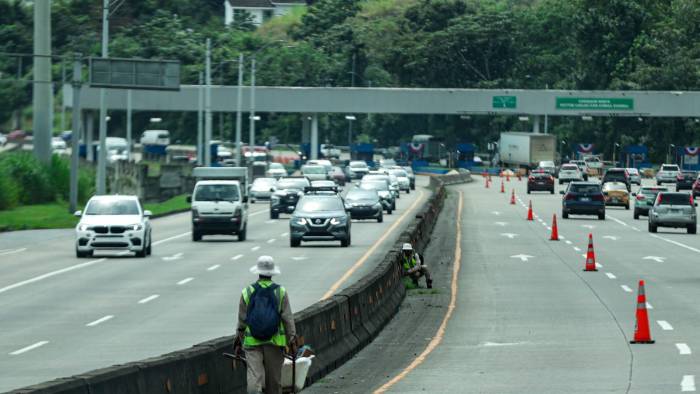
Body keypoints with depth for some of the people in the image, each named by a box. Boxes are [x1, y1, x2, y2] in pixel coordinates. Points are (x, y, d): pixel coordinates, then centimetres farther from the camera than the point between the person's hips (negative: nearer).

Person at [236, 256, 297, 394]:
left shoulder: (247, 292, 1)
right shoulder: (281, 292, -1)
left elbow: (242, 320, 4)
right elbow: (288, 319, -2)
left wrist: (239, 340, 14)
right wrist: (292, 340, 3)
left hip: (252, 342, 0)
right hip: (275, 341, 0)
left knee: (254, 377, -6)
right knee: (274, 380, 12)